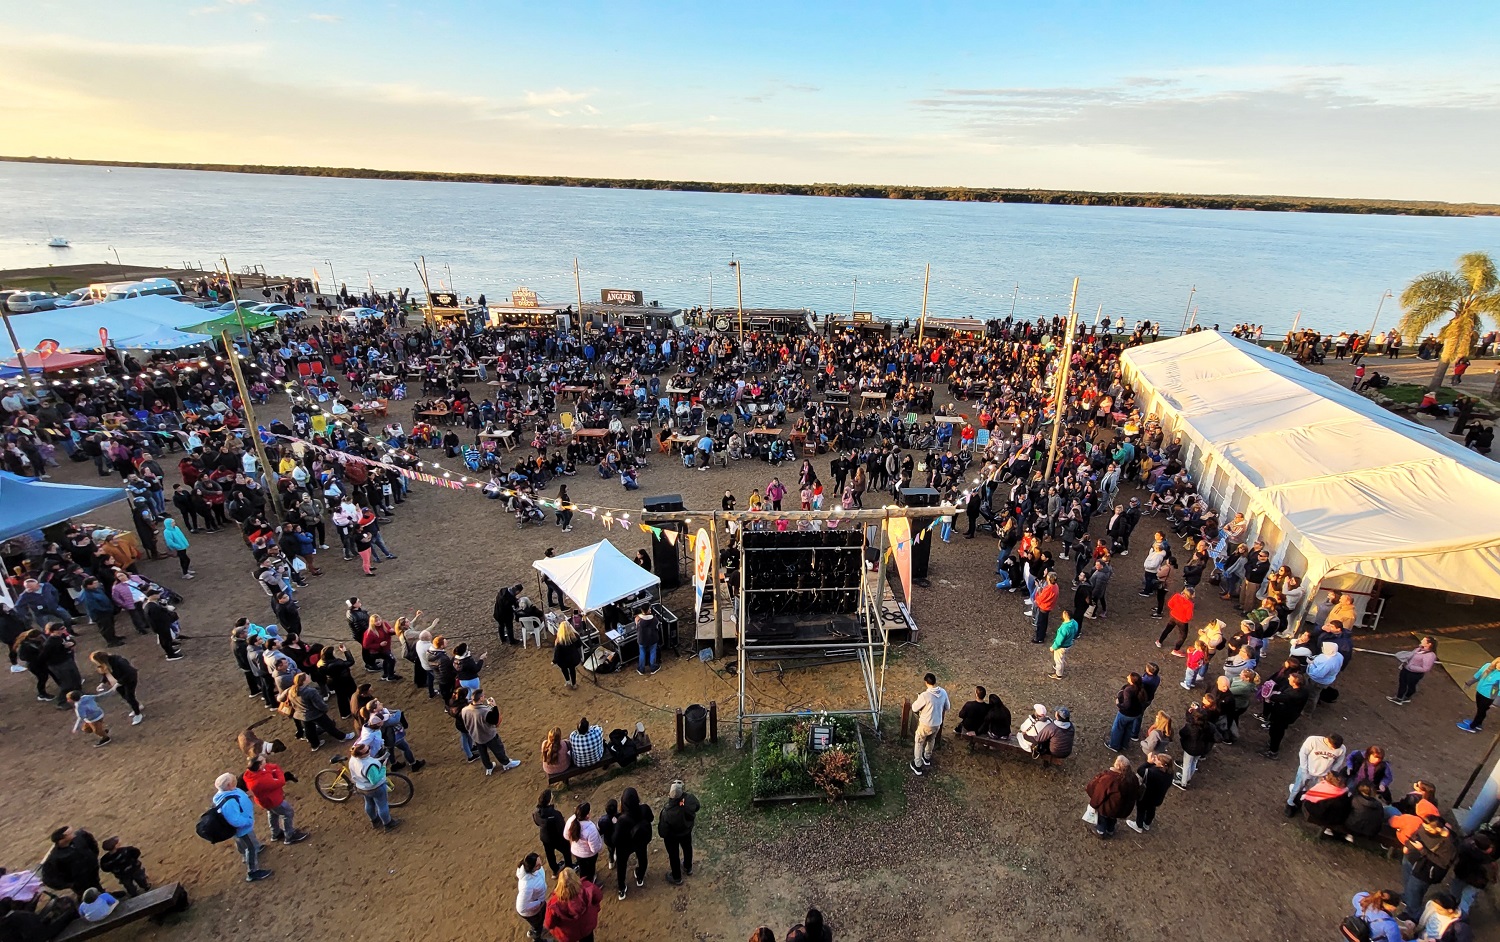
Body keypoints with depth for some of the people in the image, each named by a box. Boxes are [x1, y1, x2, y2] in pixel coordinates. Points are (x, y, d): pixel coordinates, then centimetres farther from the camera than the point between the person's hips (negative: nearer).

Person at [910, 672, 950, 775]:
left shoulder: (925, 695, -30)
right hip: (937, 724, 5)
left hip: (925, 724, -5)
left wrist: (918, 699, 3)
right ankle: (927, 758, 53)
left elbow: (914, 708, -15)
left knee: (919, 743, 18)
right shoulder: (943, 692, -12)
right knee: (931, 741, 31)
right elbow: (947, 707, 5)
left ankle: (917, 766, 27)